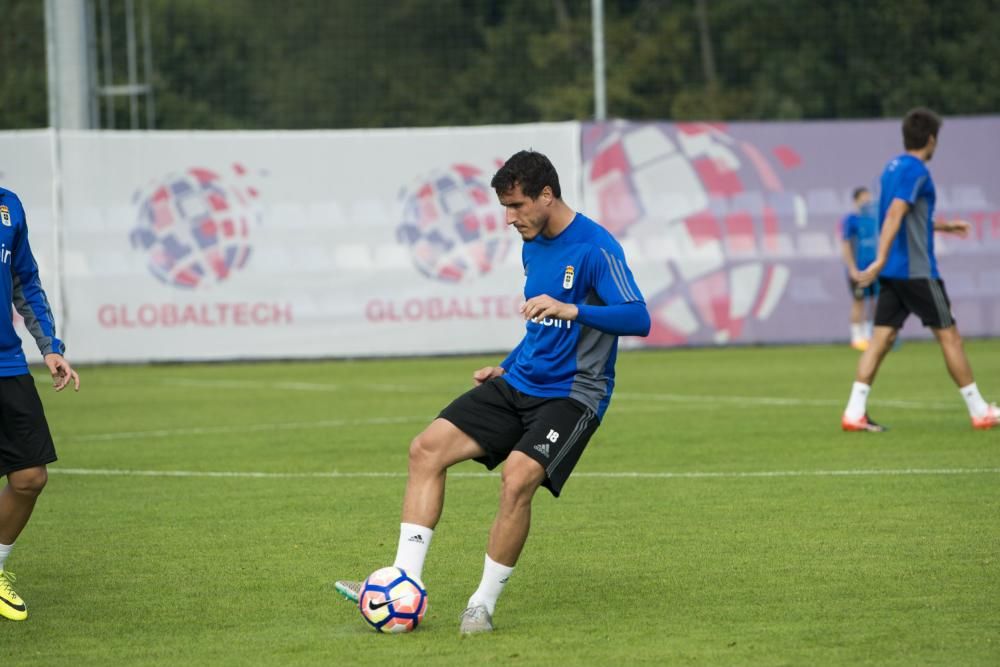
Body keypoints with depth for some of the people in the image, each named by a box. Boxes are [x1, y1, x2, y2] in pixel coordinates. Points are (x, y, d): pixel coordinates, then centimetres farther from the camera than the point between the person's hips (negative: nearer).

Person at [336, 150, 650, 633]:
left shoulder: (595, 248, -15)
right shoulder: (532, 247, 11)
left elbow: (638, 319, -25)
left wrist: (570, 309, -35)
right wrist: (507, 366, 17)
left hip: (572, 394, -8)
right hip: (520, 384, 8)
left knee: (517, 477, -29)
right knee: (427, 448, -6)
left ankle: (483, 604, -12)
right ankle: (405, 580, -6)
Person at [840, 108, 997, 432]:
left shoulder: (893, 167, 15)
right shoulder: (916, 171, -13)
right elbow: (894, 214, -26)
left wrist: (944, 225, 40)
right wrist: (880, 260, -33)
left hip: (893, 272, 8)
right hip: (917, 271, -8)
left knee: (882, 337, 2)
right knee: (949, 335, 1)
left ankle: (854, 413, -7)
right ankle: (979, 412, 8)